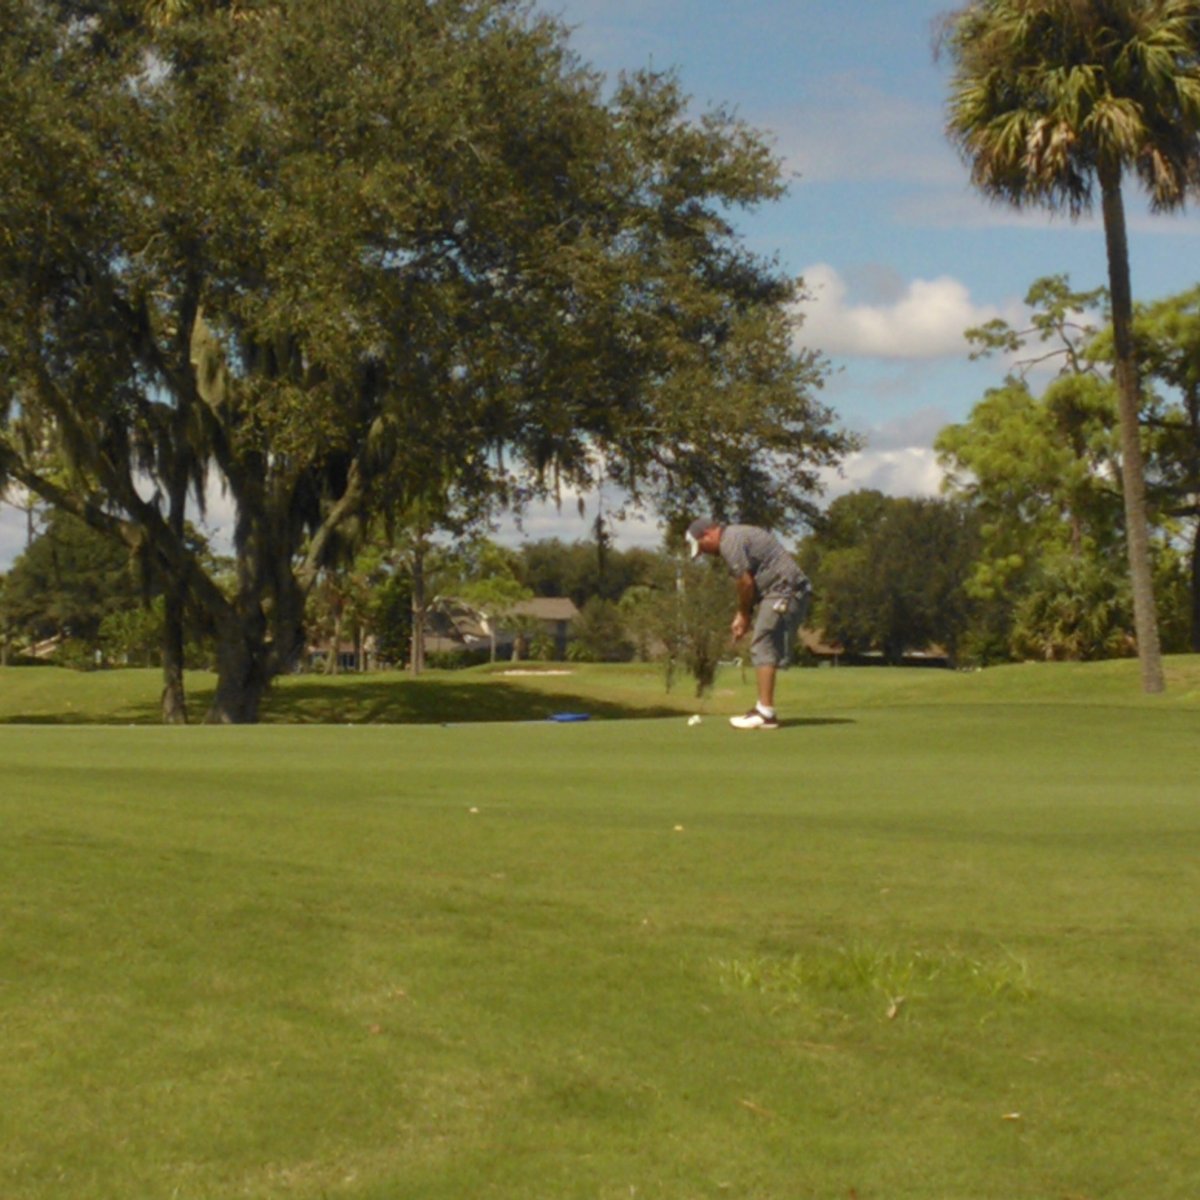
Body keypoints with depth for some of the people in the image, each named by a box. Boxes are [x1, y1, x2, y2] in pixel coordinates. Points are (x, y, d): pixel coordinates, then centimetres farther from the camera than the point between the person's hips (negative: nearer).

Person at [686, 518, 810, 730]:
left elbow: (746, 583, -13)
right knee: (764, 649, 13)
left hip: (783, 591, -10)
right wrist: (742, 616, 15)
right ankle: (763, 708, 14)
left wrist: (744, 615, 1)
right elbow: (750, 583, 21)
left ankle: (765, 713, -13)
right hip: (792, 592, 10)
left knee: (763, 649, -10)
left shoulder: (731, 542, -12)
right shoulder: (737, 536, 20)